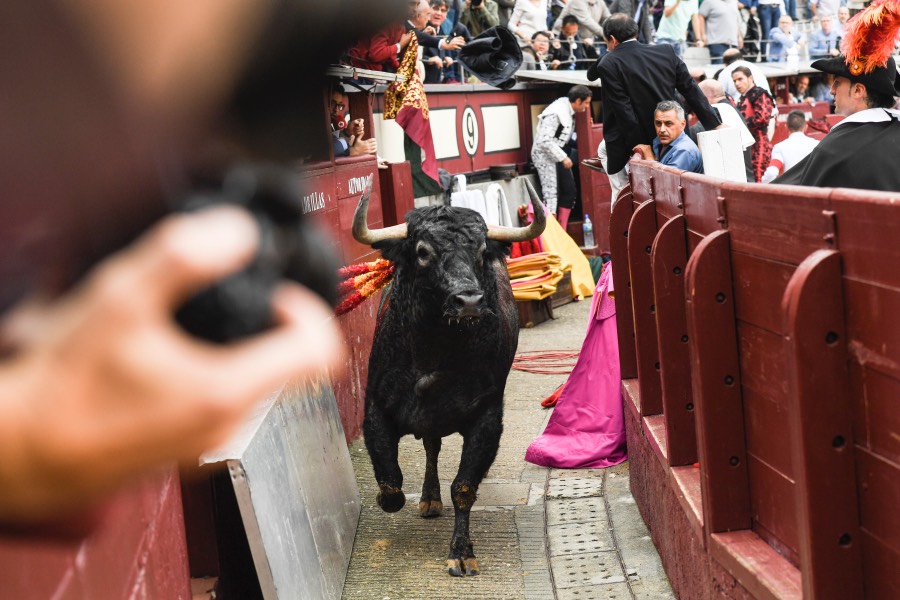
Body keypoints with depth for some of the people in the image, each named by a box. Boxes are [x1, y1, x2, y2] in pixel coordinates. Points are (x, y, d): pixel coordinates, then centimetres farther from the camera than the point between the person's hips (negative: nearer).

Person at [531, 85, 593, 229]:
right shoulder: (556, 113, -24)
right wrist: (563, 158, -24)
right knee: (551, 194, -12)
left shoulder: (569, 111, 3)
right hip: (545, 155, -9)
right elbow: (545, 141, -27)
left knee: (569, 191, 8)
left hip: (559, 154, 9)